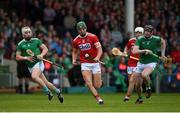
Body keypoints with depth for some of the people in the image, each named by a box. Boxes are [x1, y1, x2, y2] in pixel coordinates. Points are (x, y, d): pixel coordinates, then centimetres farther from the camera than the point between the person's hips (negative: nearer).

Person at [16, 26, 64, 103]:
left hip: (38, 63, -4)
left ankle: (48, 92, -17)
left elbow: (45, 49, 3)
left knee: (34, 76, -31)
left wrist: (41, 55, -16)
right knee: (45, 82, 5)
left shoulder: (36, 40, 1)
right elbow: (17, 57, 3)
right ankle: (57, 91, 26)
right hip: (30, 67, 4)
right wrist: (26, 58, -14)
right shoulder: (20, 44, 4)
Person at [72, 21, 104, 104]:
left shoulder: (93, 37, -6)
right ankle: (98, 99, -12)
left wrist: (97, 57, -30)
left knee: (97, 86, -1)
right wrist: (74, 60, 2)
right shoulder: (76, 41, 4)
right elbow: (75, 52, 20)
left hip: (95, 62, -1)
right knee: (89, 84, -19)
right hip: (84, 64, 1)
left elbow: (100, 49, -12)